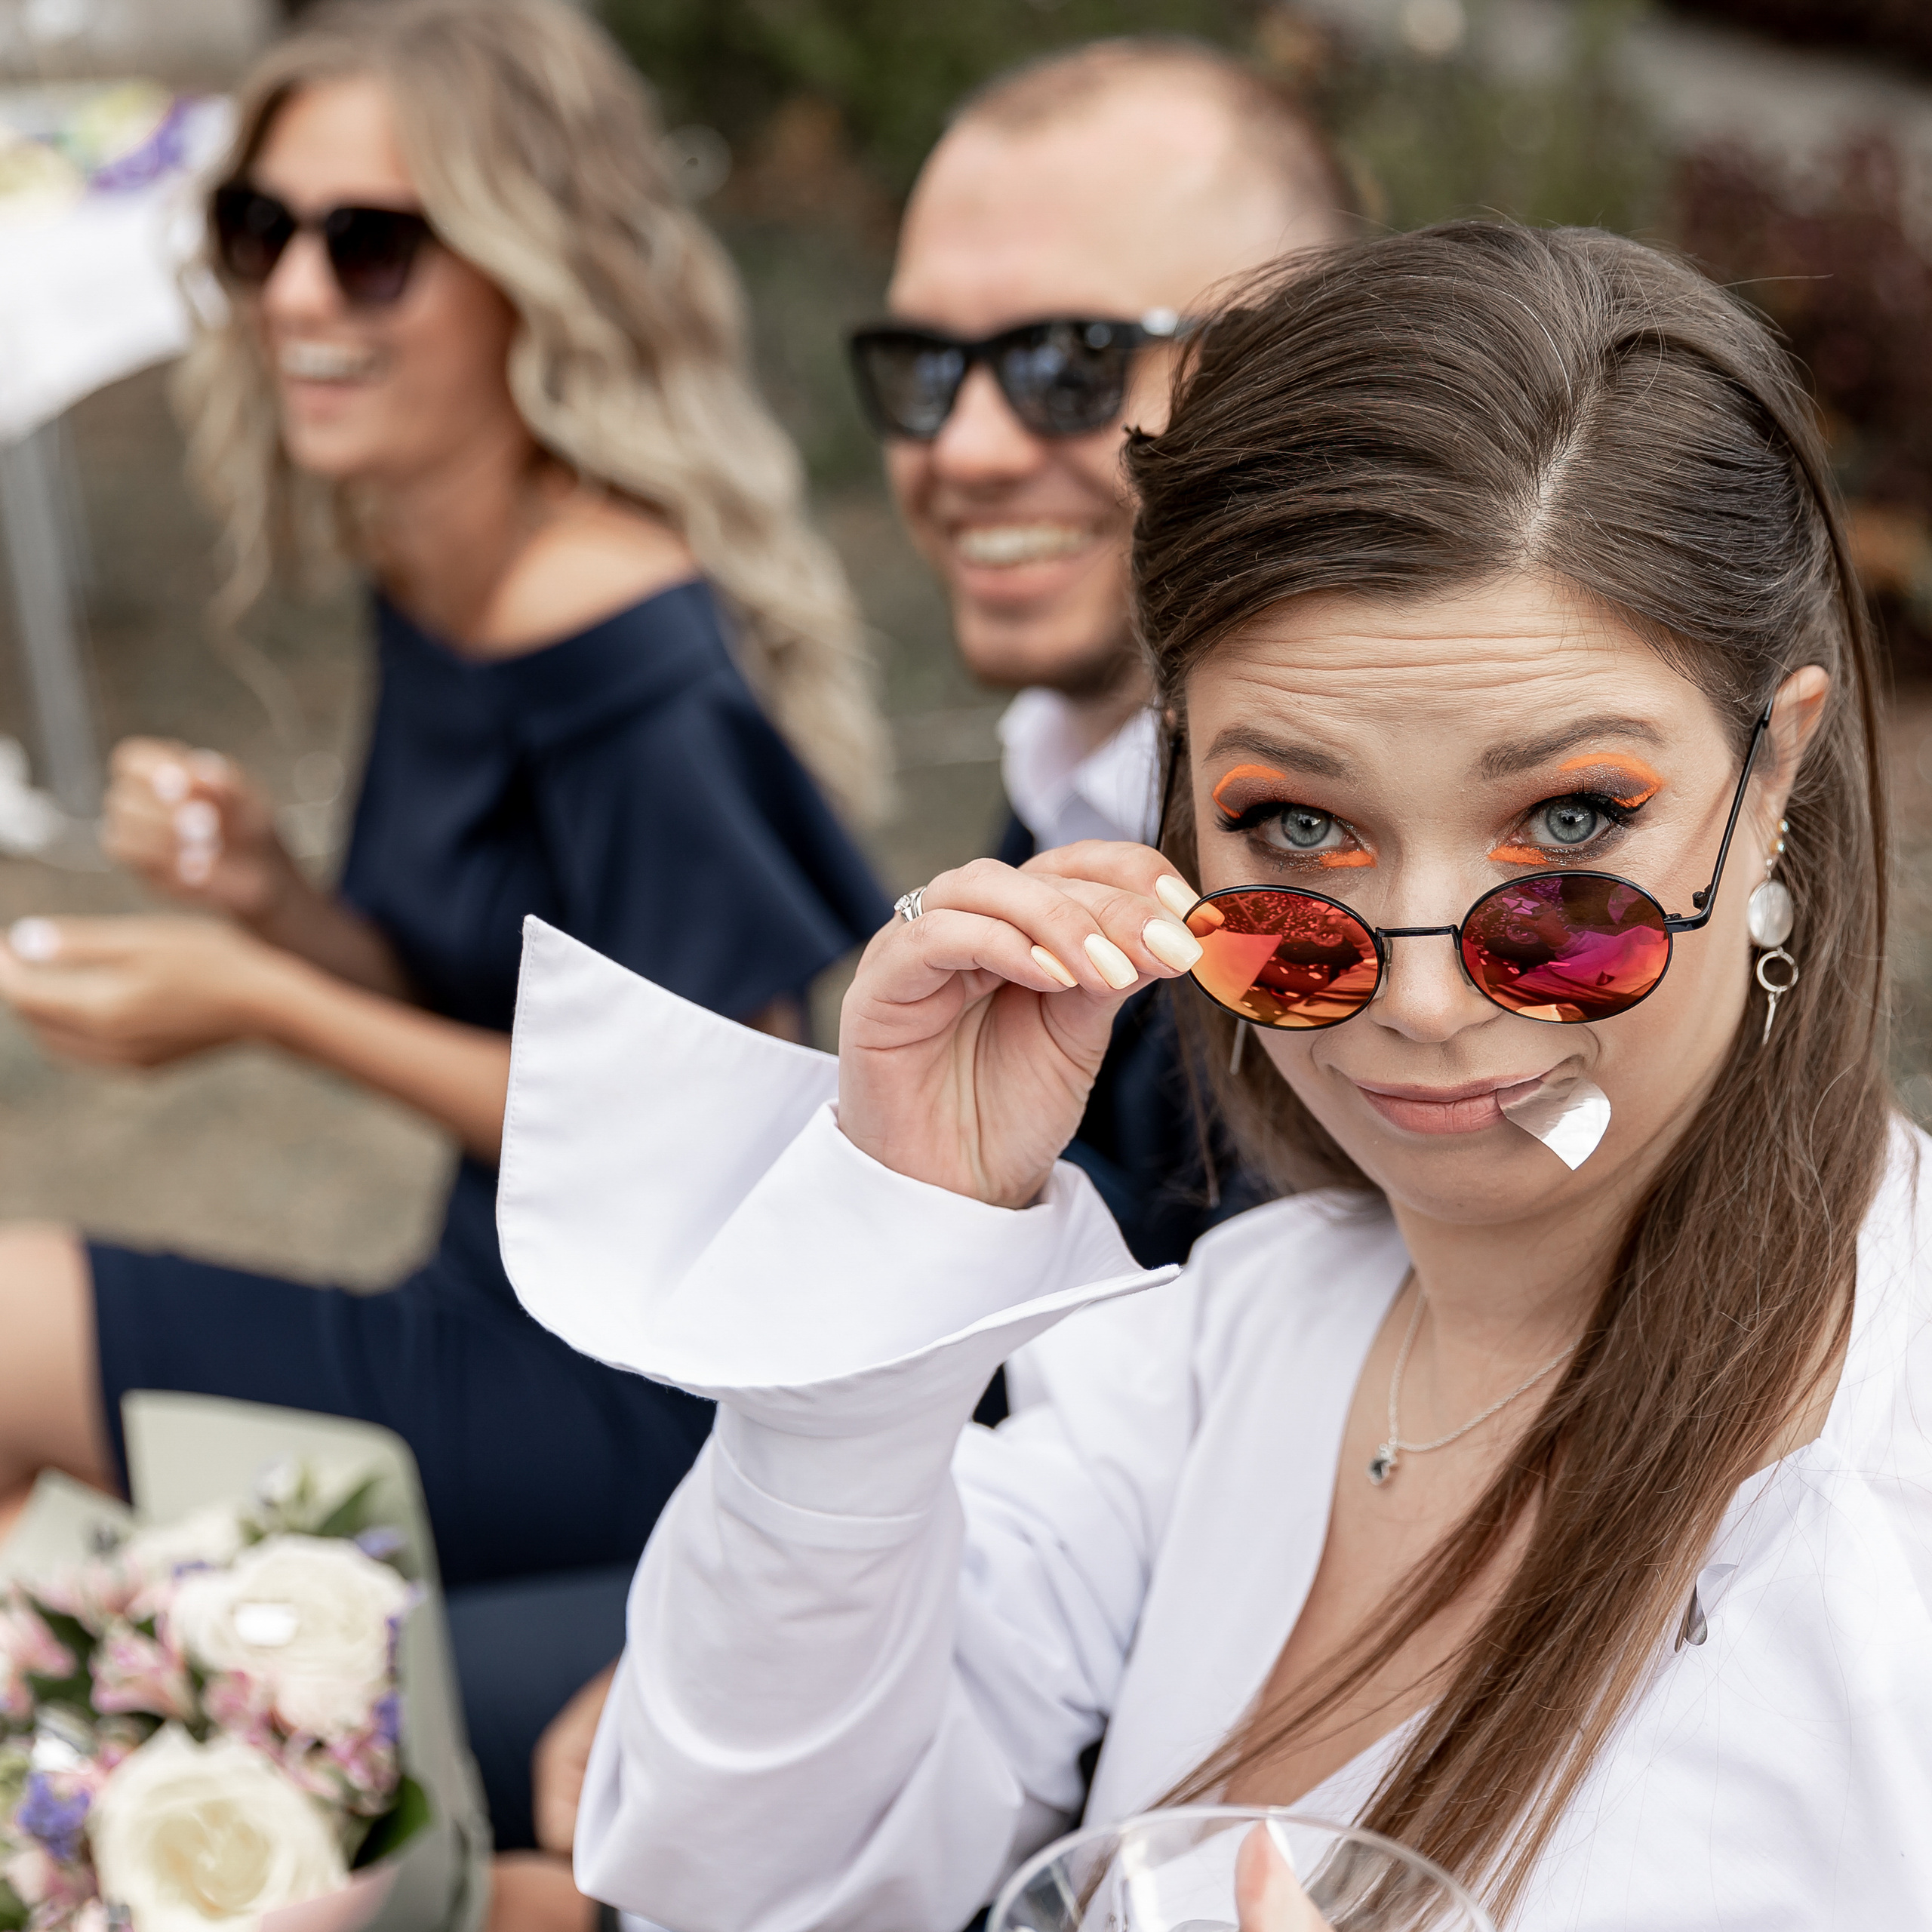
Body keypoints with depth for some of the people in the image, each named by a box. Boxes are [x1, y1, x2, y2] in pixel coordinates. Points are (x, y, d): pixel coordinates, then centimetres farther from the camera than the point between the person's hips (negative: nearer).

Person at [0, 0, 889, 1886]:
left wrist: (265, 1005, -18)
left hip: (663, 1408, -8)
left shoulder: (630, 664, -21)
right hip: (519, 1326, 8)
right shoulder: (427, 591, 5)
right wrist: (274, 898, -6)